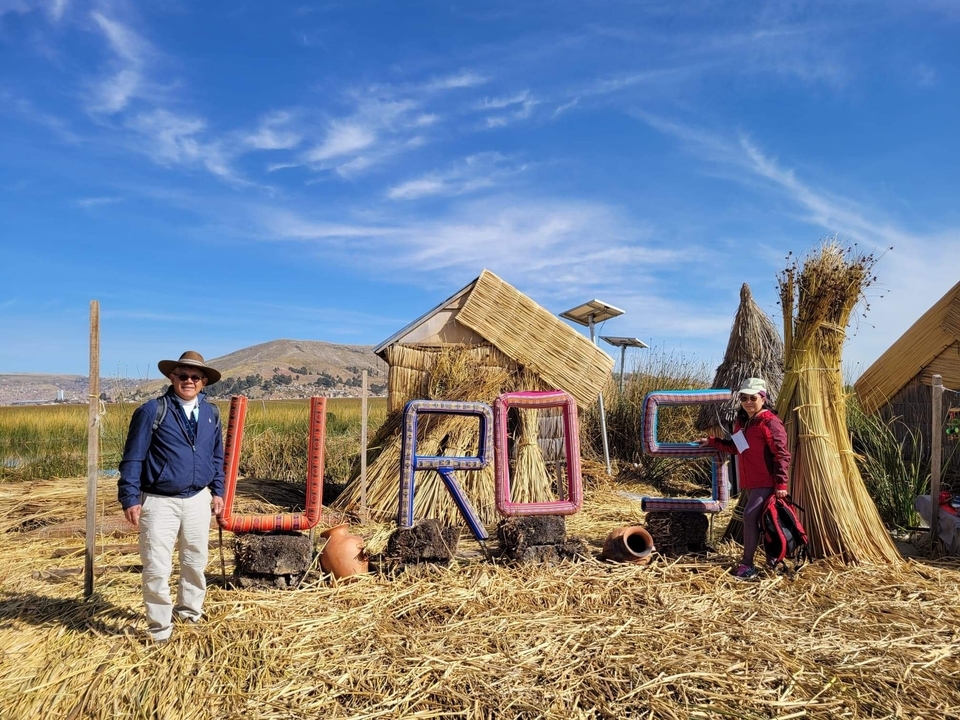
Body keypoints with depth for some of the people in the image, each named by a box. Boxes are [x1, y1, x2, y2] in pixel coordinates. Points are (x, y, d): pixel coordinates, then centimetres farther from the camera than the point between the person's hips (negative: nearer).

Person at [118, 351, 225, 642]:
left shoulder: (211, 413, 6)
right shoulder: (151, 411, -9)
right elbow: (132, 458, -8)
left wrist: (217, 490, 12)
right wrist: (130, 499, -11)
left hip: (198, 500, 5)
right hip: (159, 502, -4)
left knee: (196, 562, 16)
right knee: (157, 569, 0)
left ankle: (189, 613, 36)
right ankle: (159, 630, 16)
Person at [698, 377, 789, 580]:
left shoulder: (770, 422, -15)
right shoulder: (741, 422, 11)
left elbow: (782, 454, -17)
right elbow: (736, 448, 24)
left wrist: (781, 484, -20)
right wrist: (711, 442, 18)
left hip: (766, 482, -8)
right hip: (750, 482, 8)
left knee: (750, 516, -14)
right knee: (759, 519, 14)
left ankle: (747, 565, -6)